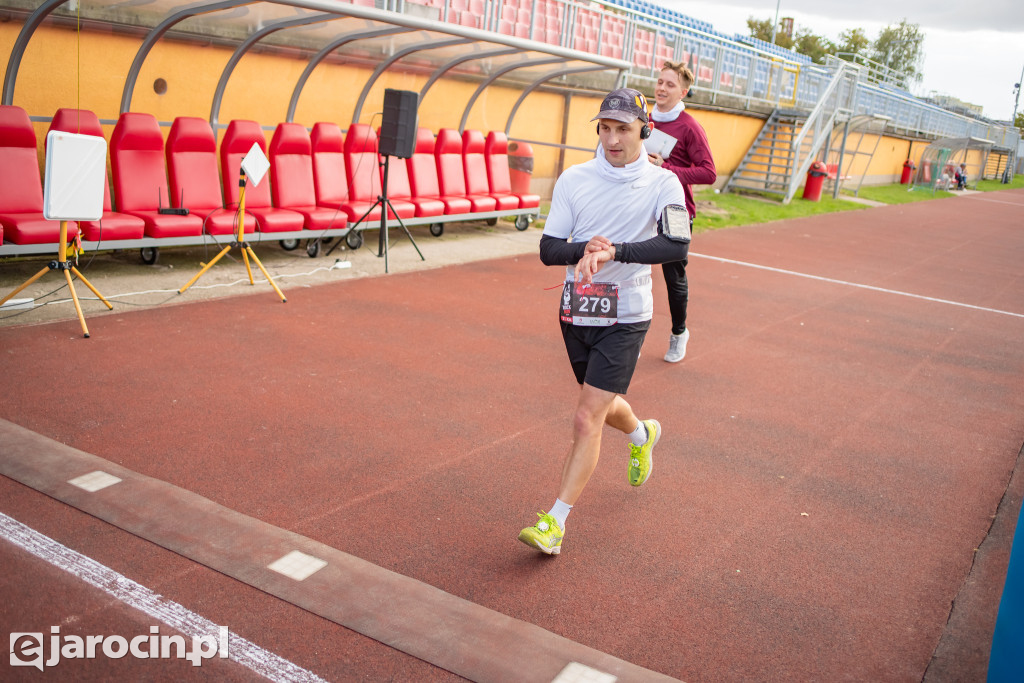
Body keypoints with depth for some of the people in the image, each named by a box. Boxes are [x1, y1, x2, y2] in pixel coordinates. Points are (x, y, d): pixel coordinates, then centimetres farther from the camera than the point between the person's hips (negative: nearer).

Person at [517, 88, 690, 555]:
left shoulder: (662, 184, -7)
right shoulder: (574, 179, 0)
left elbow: (678, 244, -23)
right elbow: (548, 249, -4)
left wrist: (615, 251, -34)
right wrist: (585, 249, -25)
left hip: (624, 317, -4)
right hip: (576, 311, 4)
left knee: (587, 419, -11)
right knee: (601, 406, 22)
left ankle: (554, 523, -3)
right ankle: (642, 434, 56)